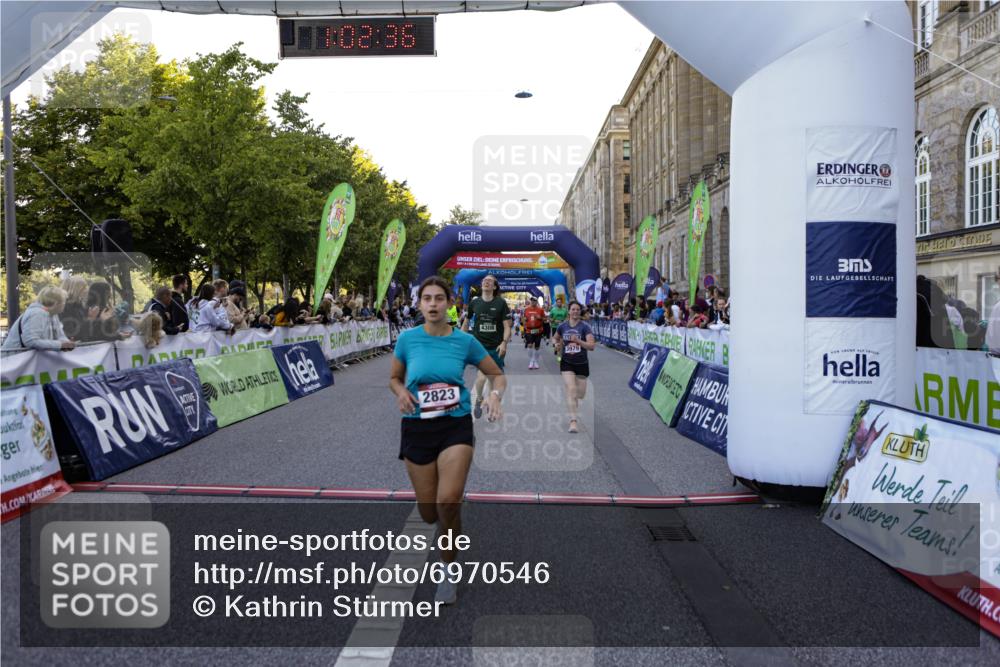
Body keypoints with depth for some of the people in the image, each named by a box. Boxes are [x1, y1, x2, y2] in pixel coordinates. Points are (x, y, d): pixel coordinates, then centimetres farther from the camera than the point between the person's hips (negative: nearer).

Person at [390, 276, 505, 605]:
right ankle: (444, 514, 47)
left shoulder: (465, 340, -2)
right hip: (417, 427, 1)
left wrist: (495, 395, -13)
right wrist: (401, 393, -10)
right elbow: (394, 379, 13)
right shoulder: (407, 338, -1)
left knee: (448, 502, -19)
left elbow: (497, 374, 9)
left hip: (456, 426, -1)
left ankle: (449, 572, 7)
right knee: (429, 513, 5)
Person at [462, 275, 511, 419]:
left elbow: (507, 326, -5)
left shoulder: (501, 303, -4)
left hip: (496, 347, 0)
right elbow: (466, 322, 13)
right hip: (479, 345, 0)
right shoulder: (474, 303, 1)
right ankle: (479, 399, 9)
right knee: (482, 374, -18)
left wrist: (504, 342, -18)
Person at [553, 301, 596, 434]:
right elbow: (556, 338, 23)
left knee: (581, 394, 9)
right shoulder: (562, 326, 1)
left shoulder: (585, 327, -8)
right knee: (571, 389, -18)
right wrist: (558, 344, 1)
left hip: (582, 363, 0)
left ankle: (574, 404, 46)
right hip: (566, 363, 0)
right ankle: (573, 420, -17)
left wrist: (578, 341, -29)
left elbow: (592, 346, -16)